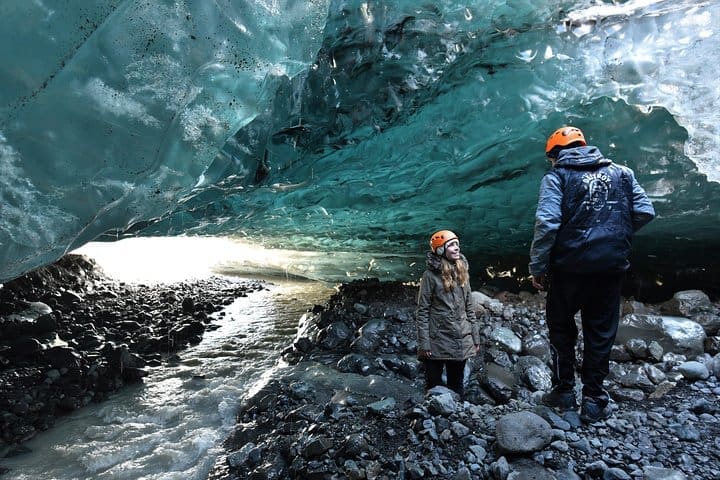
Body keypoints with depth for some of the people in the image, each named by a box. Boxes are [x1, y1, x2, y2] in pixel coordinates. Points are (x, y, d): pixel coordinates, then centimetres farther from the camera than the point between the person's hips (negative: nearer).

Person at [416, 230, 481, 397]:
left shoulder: (462, 272, 8)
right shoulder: (430, 276, -9)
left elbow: (469, 308, 12)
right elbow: (422, 312, -10)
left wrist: (475, 338, 9)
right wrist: (424, 344, -14)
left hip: (461, 342, 5)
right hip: (437, 343, -5)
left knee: (457, 386, 16)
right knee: (434, 388, 7)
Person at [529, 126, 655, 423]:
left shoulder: (556, 177, -3)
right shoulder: (621, 172, 10)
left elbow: (547, 223, -16)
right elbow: (645, 212, 4)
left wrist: (537, 267, -10)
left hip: (570, 265, -3)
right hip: (612, 265, 3)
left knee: (561, 325, 17)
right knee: (601, 331, 14)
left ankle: (564, 391, 22)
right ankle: (593, 400, 20)